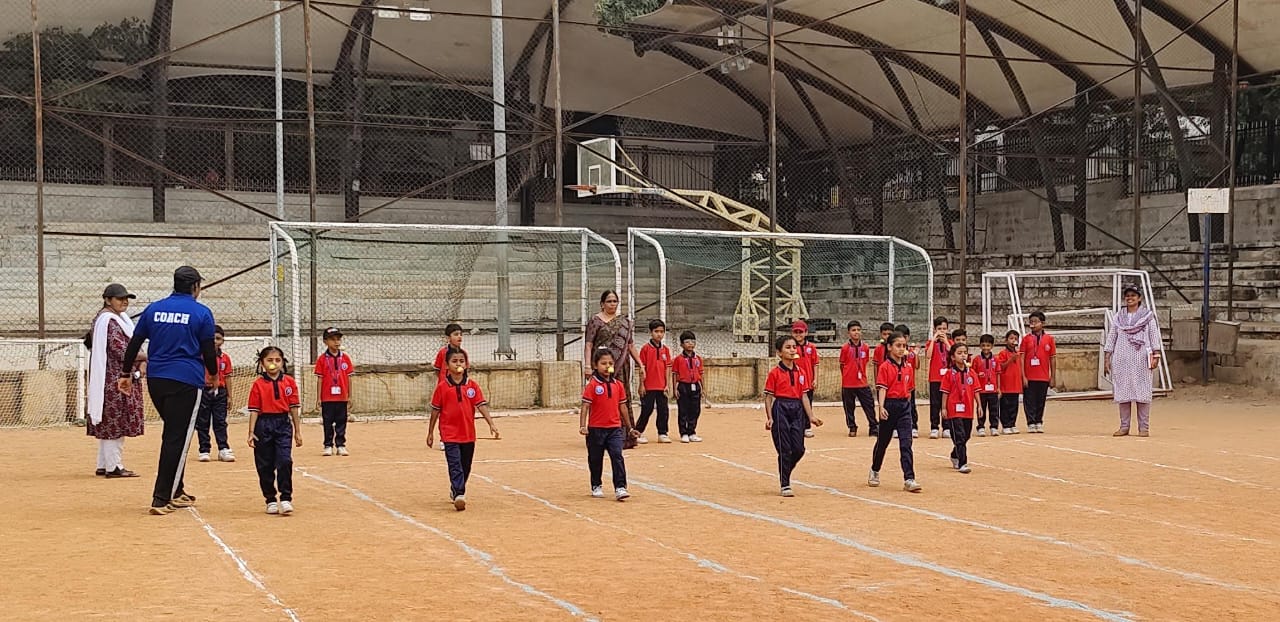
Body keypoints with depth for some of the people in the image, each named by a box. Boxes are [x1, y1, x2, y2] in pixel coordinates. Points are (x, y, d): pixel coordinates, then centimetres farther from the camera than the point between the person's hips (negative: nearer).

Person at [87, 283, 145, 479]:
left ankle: (103, 466, 18)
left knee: (109, 423, 12)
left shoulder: (120, 318, 18)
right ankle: (114, 466, -5)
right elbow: (121, 351, -20)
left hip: (124, 378, 10)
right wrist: (144, 358, -10)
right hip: (115, 379, -10)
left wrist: (140, 362, 0)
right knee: (116, 421, -8)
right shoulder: (109, 321, -14)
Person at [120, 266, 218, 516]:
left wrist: (126, 374, 19)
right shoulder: (201, 313, -3)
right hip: (186, 382, -5)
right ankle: (161, 499, -7)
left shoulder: (153, 309, 10)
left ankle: (175, 492, 24)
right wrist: (213, 374, 15)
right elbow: (209, 351, -2)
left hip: (155, 380, 5)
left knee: (173, 433, 20)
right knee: (177, 438, -2)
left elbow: (134, 344, 10)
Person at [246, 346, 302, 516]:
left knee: (284, 461, -13)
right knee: (265, 465, 6)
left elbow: (294, 408, 7)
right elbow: (254, 410, -1)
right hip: (264, 425, 0)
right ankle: (271, 500, 18)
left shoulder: (289, 382, 4)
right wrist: (251, 432, -7)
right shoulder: (258, 384, 0)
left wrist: (297, 431, 8)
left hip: (283, 425, 0)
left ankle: (286, 499, -6)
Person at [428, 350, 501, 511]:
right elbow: (435, 410, 2)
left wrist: (491, 424, -16)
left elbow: (482, 406, -4)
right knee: (455, 465, -15)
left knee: (465, 467, 15)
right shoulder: (442, 387, -4)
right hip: (450, 434, -3)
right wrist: (430, 432, 5)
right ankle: (459, 495, -22)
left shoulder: (472, 386, 1)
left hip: (468, 434, 3)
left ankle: (455, 490, 35)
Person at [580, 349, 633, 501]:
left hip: (615, 428, 2)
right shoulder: (592, 385, -8)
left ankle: (620, 488, -12)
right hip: (596, 428, -2)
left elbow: (622, 407, 13)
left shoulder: (618, 384, 5)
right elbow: (585, 406, -11)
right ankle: (596, 486, 29)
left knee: (617, 456, -11)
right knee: (595, 459, 11)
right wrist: (582, 426, -20)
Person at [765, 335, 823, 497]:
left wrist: (811, 417, 3)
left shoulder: (801, 372, 9)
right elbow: (768, 397, -4)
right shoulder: (775, 373, -4)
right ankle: (785, 485, 9)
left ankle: (785, 473, 29)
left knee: (799, 449, 2)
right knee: (785, 450, -2)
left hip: (798, 410, 4)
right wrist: (769, 418, -11)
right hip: (781, 409, -4)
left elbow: (804, 395, 9)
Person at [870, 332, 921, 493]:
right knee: (883, 441, 13)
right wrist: (881, 407, -26)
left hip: (904, 406, 3)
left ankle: (909, 479, -11)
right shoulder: (885, 367, -8)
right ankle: (874, 472, 35)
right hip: (889, 405, -3)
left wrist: (907, 404, 15)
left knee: (906, 443, -7)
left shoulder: (909, 366, 7)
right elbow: (882, 388, -15)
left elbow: (909, 389, 14)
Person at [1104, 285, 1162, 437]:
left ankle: (1144, 427, -1)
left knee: (1142, 391, -4)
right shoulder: (1117, 317, 12)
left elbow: (1154, 336, 1)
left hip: (1141, 358, -3)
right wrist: (1107, 359, 6)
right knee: (1122, 391, 1)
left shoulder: (1148, 315, 5)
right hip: (1121, 359, 3)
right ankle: (1124, 427, 6)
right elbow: (1111, 337, 13)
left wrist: (1156, 356, -7)